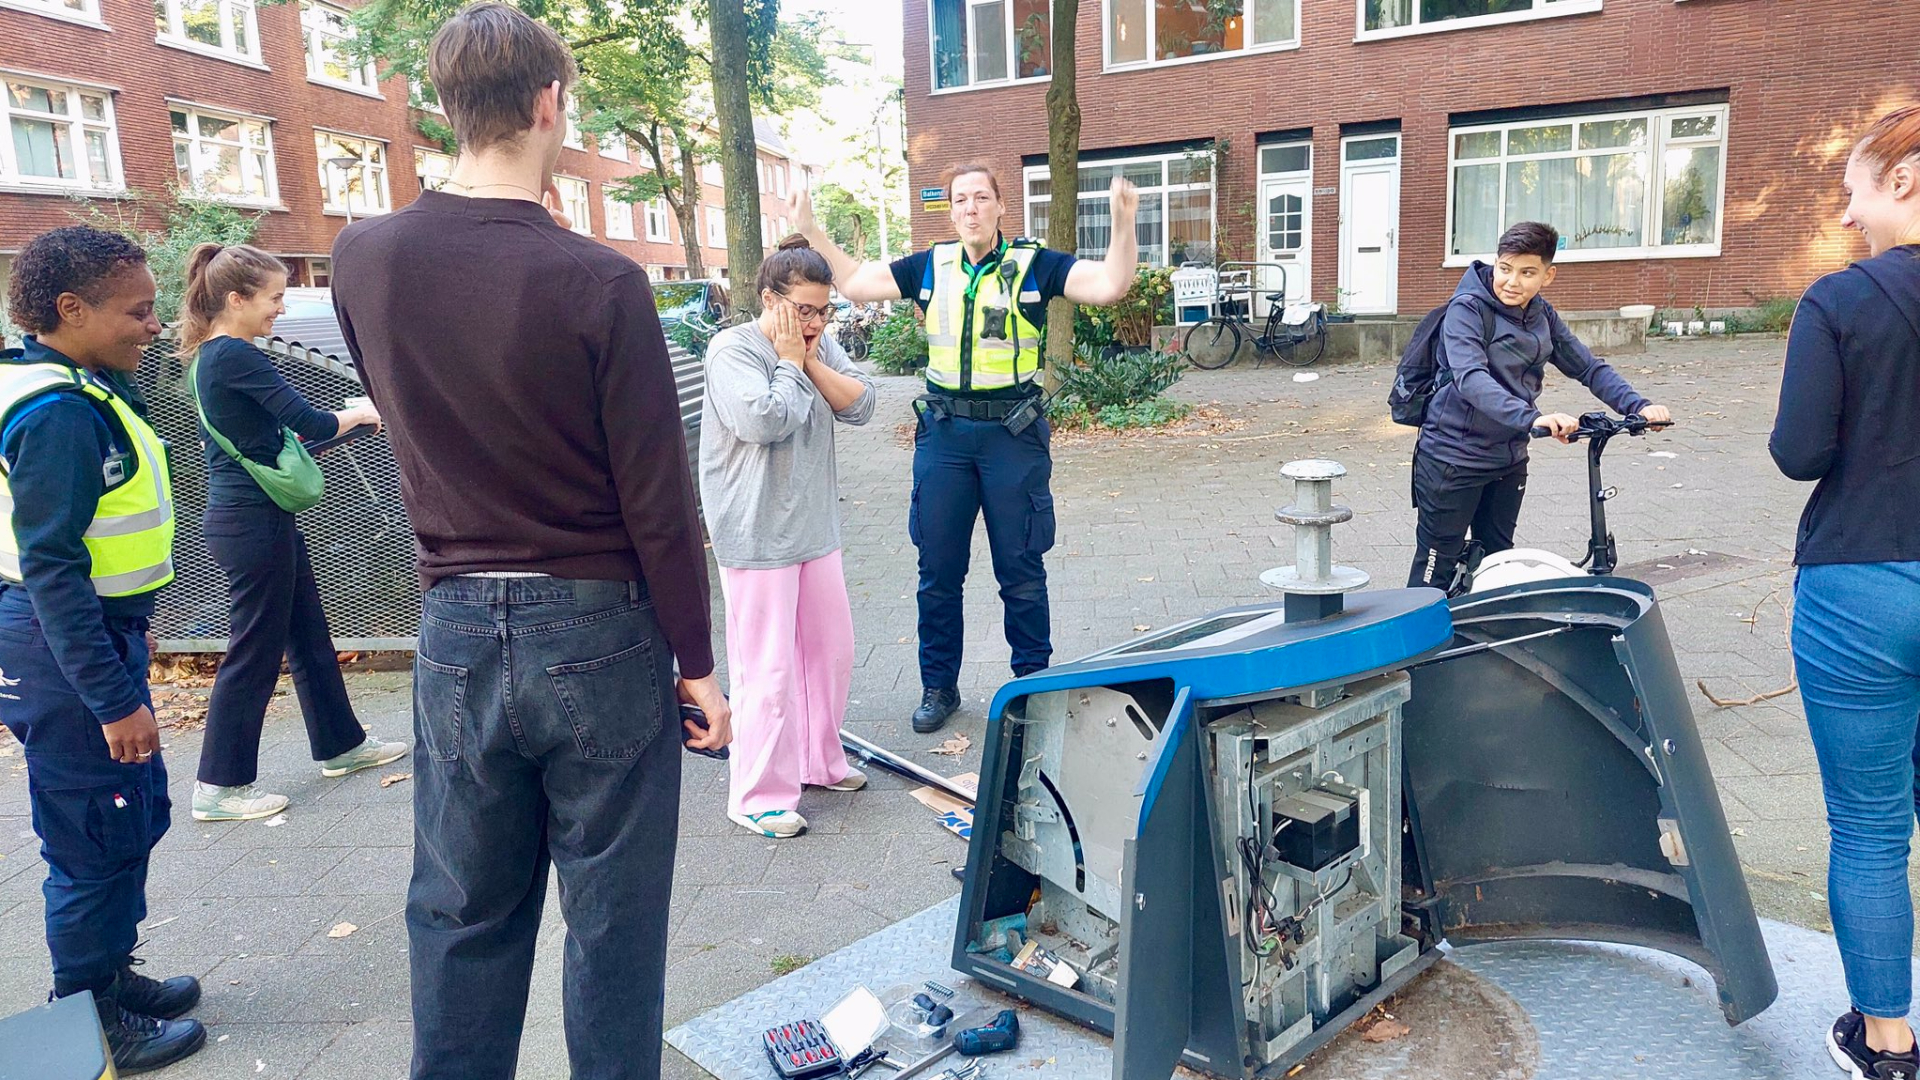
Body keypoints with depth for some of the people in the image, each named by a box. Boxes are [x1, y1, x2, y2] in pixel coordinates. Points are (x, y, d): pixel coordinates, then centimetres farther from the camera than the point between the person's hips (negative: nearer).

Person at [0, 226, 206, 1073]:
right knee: (97, 840, 3)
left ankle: (109, 975, 38)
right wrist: (115, 700, -23)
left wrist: (127, 640, 24)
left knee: (138, 813, 20)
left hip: (98, 631, 10)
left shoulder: (81, 394, 9)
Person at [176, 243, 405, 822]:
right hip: (253, 521, -10)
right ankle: (220, 786, 12)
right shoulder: (236, 356, -18)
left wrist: (342, 418, 8)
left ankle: (340, 744, 32)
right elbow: (309, 421, -22)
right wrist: (356, 415, -3)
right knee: (255, 651, 0)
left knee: (310, 633, 18)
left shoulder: (209, 356, 13)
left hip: (258, 518, 10)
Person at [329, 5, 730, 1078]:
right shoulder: (600, 281, -16)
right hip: (599, 632, -4)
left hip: (457, 630, 4)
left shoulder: (364, 258, -2)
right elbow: (658, 501, -13)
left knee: (463, 917, 19)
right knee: (613, 920, 12)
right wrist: (698, 660, -1)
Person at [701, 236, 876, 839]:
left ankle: (819, 761, 35)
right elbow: (763, 422, -24)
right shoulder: (732, 349, -11)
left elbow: (860, 406, -1)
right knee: (768, 670, -4)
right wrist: (789, 362, -12)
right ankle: (759, 798, 9)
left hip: (815, 527, 8)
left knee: (831, 650, 16)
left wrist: (812, 361, -9)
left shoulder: (821, 345, 9)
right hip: (756, 535, -7)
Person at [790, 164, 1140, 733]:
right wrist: (811, 229, 4)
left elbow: (1110, 285, -12)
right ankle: (938, 686, 25)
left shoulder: (1033, 264, -2)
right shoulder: (930, 267, 7)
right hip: (945, 430, 3)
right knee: (938, 571, 10)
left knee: (1021, 571, 6)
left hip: (1013, 431, -3)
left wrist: (1123, 223, -26)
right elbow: (854, 283, 12)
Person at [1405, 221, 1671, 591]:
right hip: (1454, 458, -7)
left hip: (1508, 459, 7)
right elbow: (1471, 379, -31)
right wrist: (1531, 418, -44)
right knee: (1437, 570, -1)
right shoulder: (1467, 309, -15)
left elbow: (1587, 366, 7)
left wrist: (1638, 406, -9)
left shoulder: (1542, 315, 7)